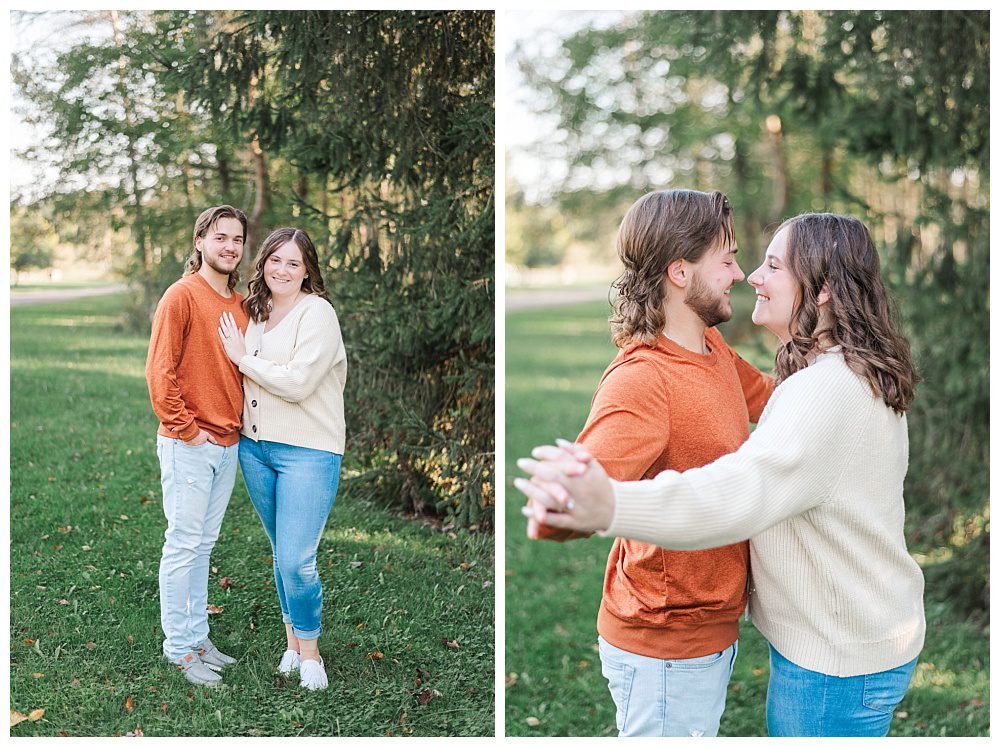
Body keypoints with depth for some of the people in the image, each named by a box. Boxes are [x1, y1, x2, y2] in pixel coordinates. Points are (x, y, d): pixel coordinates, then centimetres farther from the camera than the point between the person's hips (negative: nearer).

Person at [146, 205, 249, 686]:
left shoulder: (240, 304, 12)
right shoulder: (182, 295, -10)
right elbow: (159, 371, -14)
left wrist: (237, 425, 10)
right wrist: (188, 429, -14)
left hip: (228, 445, 7)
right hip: (189, 446, -7)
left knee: (204, 544, 14)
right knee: (184, 545, 0)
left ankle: (197, 636, 24)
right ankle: (179, 648, 9)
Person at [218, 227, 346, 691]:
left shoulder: (316, 313, -11)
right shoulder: (255, 312, 12)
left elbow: (297, 384, -20)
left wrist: (242, 357, -10)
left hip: (308, 451, -7)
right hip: (255, 445, 7)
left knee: (295, 561, -9)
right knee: (281, 553, 16)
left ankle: (309, 655, 11)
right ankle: (293, 642, 31)